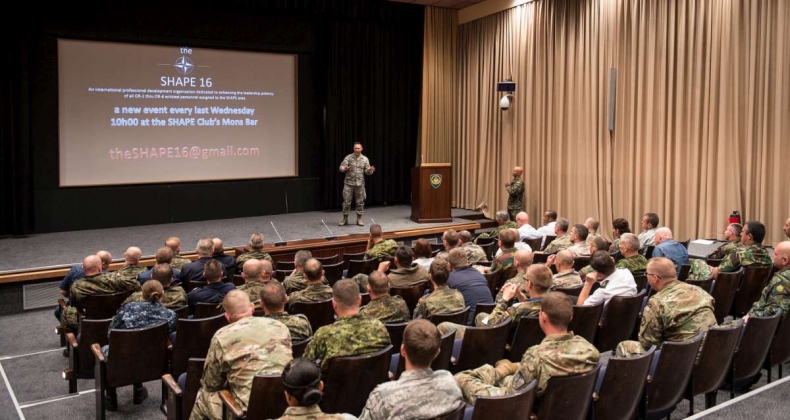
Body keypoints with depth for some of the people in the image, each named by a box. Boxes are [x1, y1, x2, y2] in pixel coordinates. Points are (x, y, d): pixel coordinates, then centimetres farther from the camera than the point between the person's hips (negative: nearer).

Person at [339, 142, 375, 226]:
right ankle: (345, 219, 11)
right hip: (349, 183, -1)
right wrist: (344, 169, -31)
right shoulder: (348, 157, -2)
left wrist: (370, 171, -20)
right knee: (346, 201, 0)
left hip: (360, 184, 2)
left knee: (360, 202, 5)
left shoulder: (365, 159, 4)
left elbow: (367, 171, 4)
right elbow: (341, 167, -8)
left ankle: (359, 219, 16)